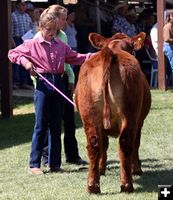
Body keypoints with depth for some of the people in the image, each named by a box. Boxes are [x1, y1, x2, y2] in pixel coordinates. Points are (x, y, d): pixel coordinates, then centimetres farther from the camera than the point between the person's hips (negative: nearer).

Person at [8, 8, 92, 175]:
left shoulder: (61, 45, 11)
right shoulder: (32, 44, 0)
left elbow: (75, 58, 15)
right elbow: (12, 53, 3)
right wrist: (25, 61, -13)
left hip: (58, 84, 4)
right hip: (43, 84, -4)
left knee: (56, 125, 8)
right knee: (41, 125, -5)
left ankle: (54, 163, 14)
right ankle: (34, 164, 1)